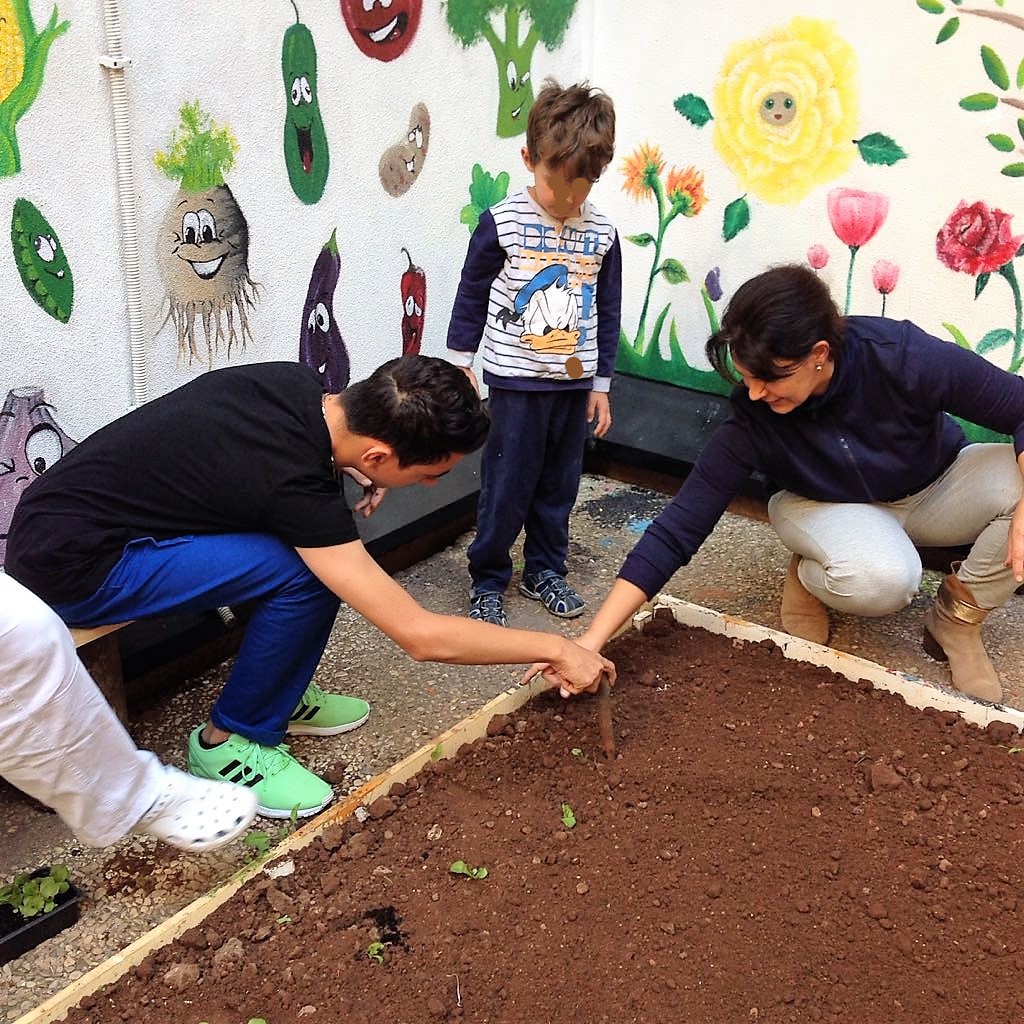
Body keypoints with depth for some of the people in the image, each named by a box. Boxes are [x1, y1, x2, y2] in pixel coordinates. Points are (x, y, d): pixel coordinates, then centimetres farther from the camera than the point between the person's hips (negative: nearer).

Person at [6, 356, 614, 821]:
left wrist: (350, 468, -1)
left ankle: (281, 694, 16)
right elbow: (422, 636, -27)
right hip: (67, 567, -8)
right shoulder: (295, 484, -30)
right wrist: (555, 648, -16)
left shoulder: (302, 384, -7)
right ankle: (229, 743, -2)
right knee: (305, 574, -22)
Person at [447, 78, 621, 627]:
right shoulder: (501, 223, -9)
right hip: (516, 381, -3)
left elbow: (607, 311, 8)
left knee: (559, 484, 13)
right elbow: (471, 295, 0)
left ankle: (545, 569, 31)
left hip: (574, 383, 4)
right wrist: (459, 362, 2)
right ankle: (487, 580, 18)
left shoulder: (601, 232, 1)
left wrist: (600, 383, 10)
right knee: (506, 487, 2)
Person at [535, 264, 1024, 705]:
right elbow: (676, 531, -29)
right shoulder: (751, 423, -29)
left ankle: (958, 618, -4)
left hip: (939, 488, 2)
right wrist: (591, 641, -35)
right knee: (880, 578, -36)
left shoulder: (901, 356, -32)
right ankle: (810, 576, 1)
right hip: (828, 507, -2)